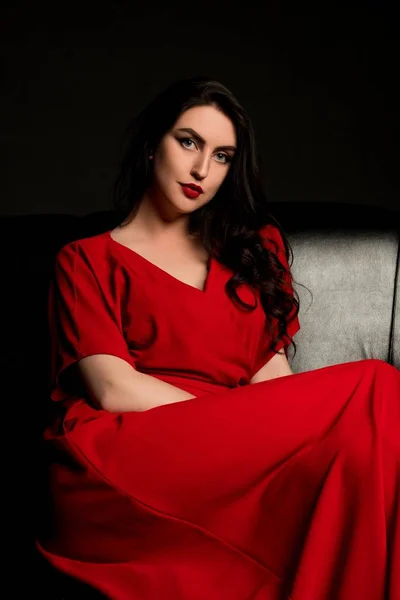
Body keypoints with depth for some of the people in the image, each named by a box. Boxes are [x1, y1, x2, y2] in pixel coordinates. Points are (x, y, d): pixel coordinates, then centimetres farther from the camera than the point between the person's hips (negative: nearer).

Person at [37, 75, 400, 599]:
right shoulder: (86, 262, 12)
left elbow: (271, 372, 11)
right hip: (117, 461, -3)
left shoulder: (252, 250, 25)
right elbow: (114, 389, -4)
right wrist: (243, 426, -14)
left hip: (230, 460, 4)